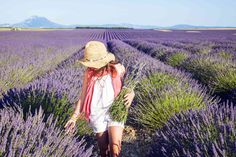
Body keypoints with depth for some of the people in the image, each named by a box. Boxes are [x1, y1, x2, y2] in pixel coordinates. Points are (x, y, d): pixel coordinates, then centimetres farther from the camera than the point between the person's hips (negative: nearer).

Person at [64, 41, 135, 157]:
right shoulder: (89, 73, -6)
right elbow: (83, 96, 3)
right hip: (97, 114, 2)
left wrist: (131, 95, -18)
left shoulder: (118, 69, -9)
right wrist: (74, 117, 4)